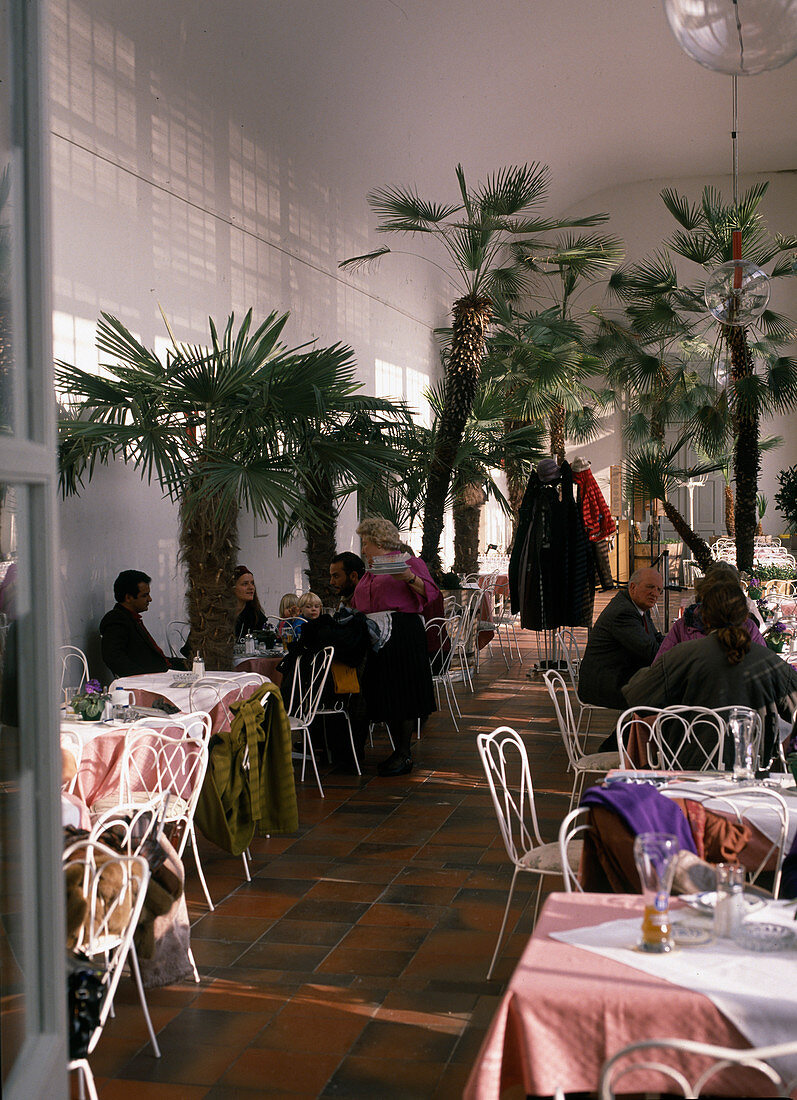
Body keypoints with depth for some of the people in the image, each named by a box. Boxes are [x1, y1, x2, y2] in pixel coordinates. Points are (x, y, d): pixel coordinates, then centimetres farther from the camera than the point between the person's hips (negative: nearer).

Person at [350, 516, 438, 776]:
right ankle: (399, 751, 15)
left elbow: (430, 591, -11)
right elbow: (357, 608, 31)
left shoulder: (409, 562, 1)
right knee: (385, 694, 7)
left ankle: (405, 755, 0)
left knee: (402, 692, -5)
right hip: (374, 636, 7)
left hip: (403, 633, -7)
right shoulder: (368, 574, 22)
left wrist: (408, 578, -24)